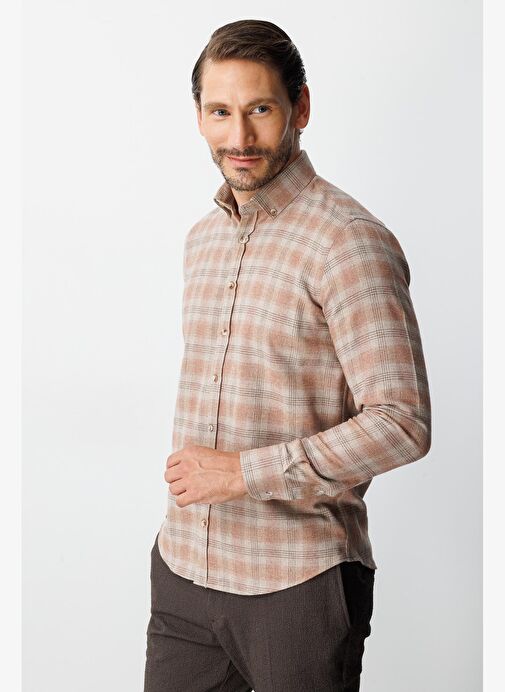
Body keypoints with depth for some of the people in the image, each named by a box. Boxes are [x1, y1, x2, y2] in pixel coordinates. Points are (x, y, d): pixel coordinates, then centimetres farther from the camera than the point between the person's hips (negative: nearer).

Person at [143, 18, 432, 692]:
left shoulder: (351, 242, -14)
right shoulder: (203, 238, 10)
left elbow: (401, 423, -21)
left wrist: (245, 472, -19)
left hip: (299, 583, -6)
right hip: (184, 567, 6)